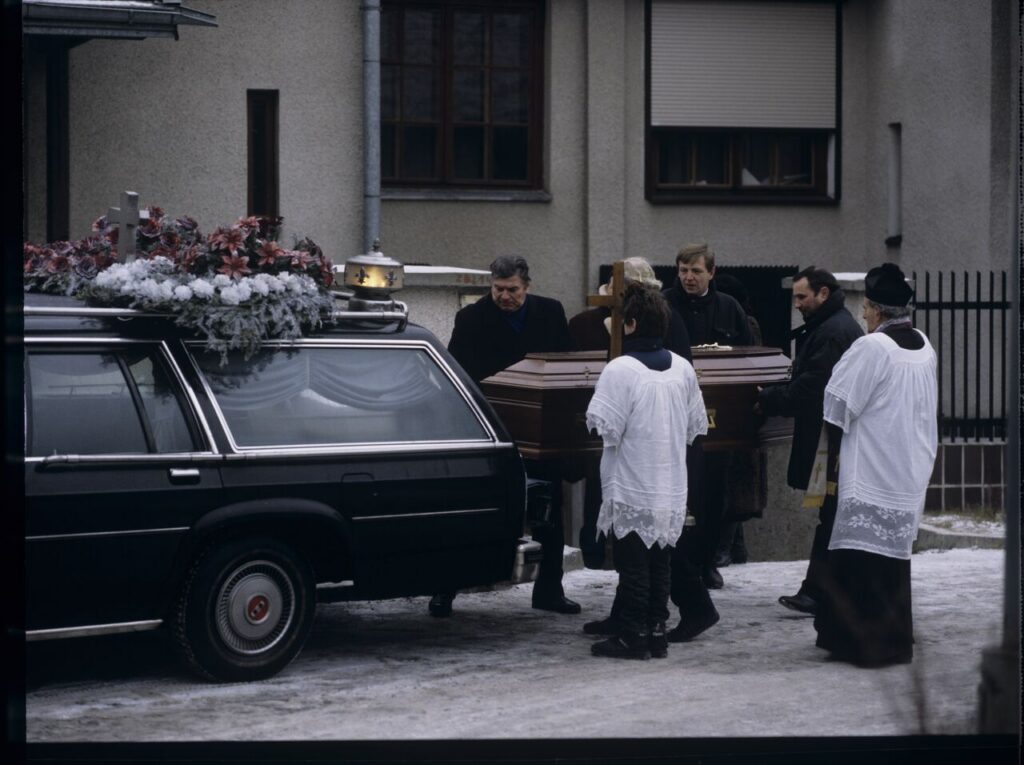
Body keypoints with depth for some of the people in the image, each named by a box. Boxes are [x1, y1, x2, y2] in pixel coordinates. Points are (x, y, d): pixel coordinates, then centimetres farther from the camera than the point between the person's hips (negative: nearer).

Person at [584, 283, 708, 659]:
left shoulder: (621, 369, -16)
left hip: (631, 490, -6)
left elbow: (604, 426, -18)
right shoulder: (683, 368, 3)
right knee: (660, 563, 13)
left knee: (632, 565, 2)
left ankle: (632, 635, 6)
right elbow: (696, 425, 9)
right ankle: (656, 631, 18)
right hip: (672, 490, 6)